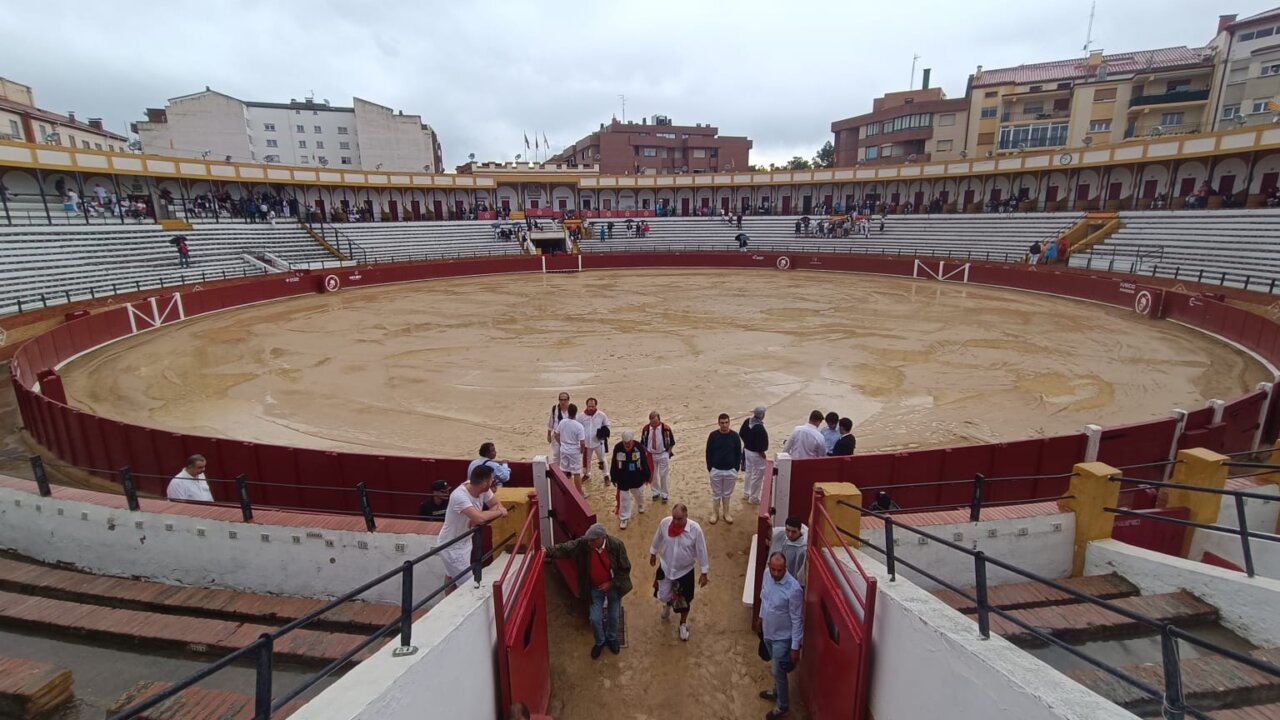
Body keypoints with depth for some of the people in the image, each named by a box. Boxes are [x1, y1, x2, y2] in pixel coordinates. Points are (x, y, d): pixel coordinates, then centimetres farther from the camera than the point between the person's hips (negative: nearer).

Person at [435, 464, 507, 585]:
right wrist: (500, 512, -28)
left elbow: (497, 505, -1)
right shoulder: (459, 496, -36)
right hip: (451, 547, -8)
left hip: (465, 542, 8)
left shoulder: (483, 489, -13)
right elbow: (479, 517, -46)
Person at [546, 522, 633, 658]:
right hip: (595, 588, 1)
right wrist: (548, 551, -34)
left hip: (613, 587, -1)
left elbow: (625, 569, -17)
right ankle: (600, 641, 41)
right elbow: (564, 548, -20)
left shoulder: (616, 545, -28)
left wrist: (611, 583, -19)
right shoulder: (583, 543, -24)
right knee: (595, 619, 9)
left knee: (613, 616, 20)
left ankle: (612, 638, 50)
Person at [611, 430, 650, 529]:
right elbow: (614, 464, -6)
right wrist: (614, 478, -1)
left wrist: (646, 476, -3)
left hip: (637, 478, 1)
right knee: (624, 498, 7)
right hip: (623, 479, -1)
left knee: (639, 494, 24)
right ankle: (624, 518, 22)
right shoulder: (617, 448, -18)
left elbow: (644, 462, -8)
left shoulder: (639, 447, -19)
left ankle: (640, 505, 57)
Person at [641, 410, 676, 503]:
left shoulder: (666, 428, -18)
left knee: (663, 475, 2)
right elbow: (643, 442, 6)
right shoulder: (646, 428, -10)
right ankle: (656, 493, 30)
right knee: (653, 475, 13)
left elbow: (672, 442, -4)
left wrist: (667, 453, -4)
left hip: (663, 455, -3)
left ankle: (665, 494, 18)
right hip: (651, 455, 3)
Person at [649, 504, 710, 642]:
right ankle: (667, 604, 56)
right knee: (663, 596, 18)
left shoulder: (695, 529, -28)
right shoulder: (664, 523, -22)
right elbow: (658, 539, -1)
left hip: (685, 570, -2)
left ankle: (683, 624, 45)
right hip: (665, 567, 2)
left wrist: (704, 573, -9)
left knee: (684, 600, 16)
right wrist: (653, 553, 13)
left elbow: (701, 551, -16)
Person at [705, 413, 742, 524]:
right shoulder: (713, 435, -9)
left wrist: (736, 469, -1)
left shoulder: (734, 436, -8)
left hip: (730, 471, 0)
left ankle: (726, 513, 31)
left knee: (727, 494, 15)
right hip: (716, 470, 0)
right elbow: (708, 453, -2)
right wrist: (709, 468, -3)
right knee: (716, 493, 12)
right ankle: (715, 513, 27)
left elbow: (738, 453, 1)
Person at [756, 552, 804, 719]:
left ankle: (783, 706, 32)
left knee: (778, 672, 9)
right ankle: (777, 692, 49)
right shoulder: (768, 577, -12)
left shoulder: (793, 589, -32)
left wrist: (795, 646, -18)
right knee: (776, 669, 27)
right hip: (768, 633, 6)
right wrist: (760, 617, 19)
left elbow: (797, 620, -23)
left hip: (783, 637, -6)